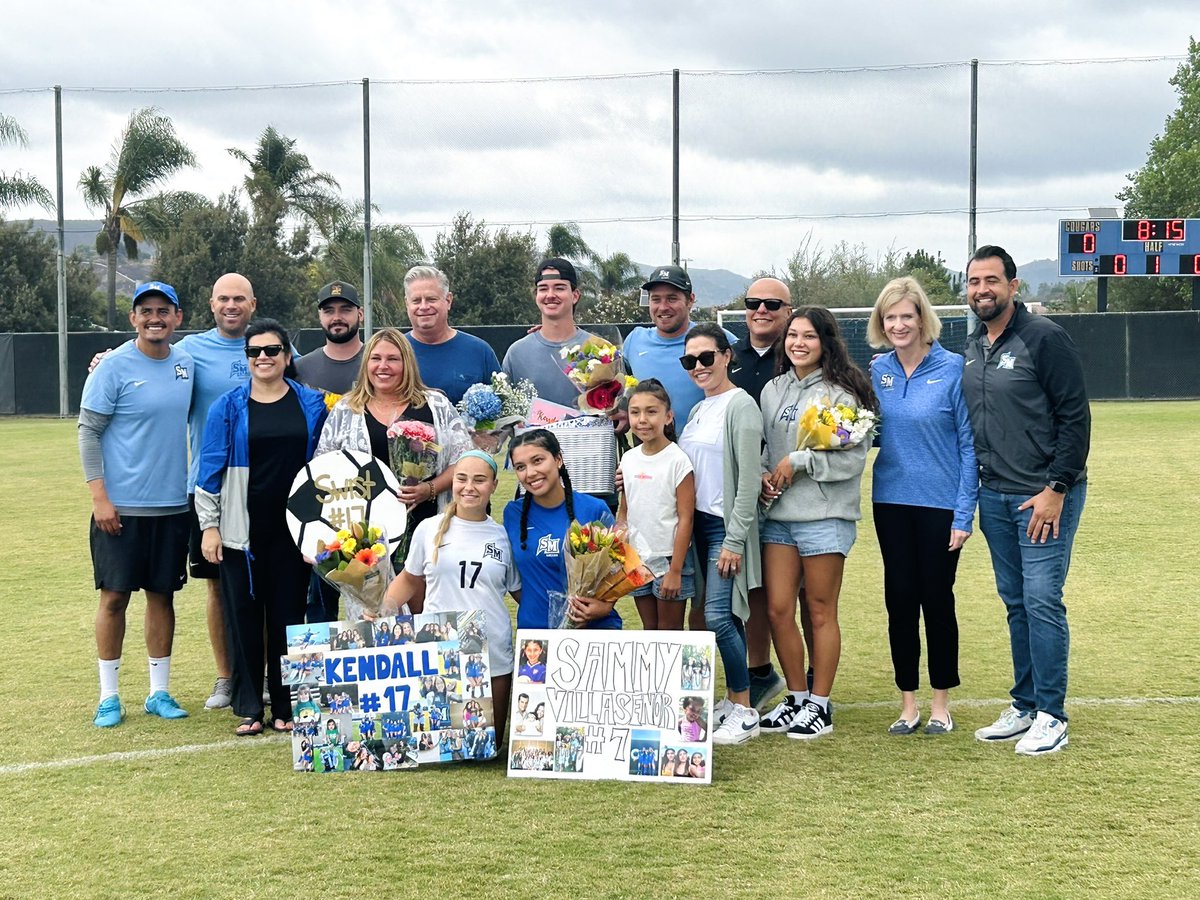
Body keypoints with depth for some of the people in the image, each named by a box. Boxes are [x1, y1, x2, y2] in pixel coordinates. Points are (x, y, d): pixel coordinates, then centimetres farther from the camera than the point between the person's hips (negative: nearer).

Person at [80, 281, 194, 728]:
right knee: (114, 596, 1)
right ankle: (108, 696, 12)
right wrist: (100, 497, -14)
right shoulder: (114, 366, -8)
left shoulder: (186, 363, 6)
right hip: (121, 506, -4)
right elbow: (88, 432, -7)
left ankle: (159, 691, 19)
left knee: (162, 594, 9)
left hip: (172, 505, 4)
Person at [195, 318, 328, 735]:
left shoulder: (312, 404, 5)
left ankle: (286, 707, 15)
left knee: (288, 615, 5)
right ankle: (248, 708, 12)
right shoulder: (228, 407, 2)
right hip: (243, 529, -1)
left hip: (293, 527, 1)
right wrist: (209, 525, -3)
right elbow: (211, 467, 2)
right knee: (244, 615, 3)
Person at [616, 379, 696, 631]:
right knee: (649, 629, 13)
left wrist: (675, 570, -16)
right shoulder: (628, 459, 4)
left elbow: (685, 518, -13)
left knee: (669, 631, 2)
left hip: (669, 558, -5)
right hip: (637, 559, 5)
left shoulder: (678, 460, -12)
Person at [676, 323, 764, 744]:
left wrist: (734, 540, -18)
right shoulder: (698, 410, 15)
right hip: (701, 523, 8)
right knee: (725, 616, 10)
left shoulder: (740, 406, -10)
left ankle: (744, 711, -4)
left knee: (718, 615, -13)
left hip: (727, 525, -8)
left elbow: (749, 479, -15)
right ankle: (732, 700, 16)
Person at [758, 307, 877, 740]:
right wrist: (763, 475, -1)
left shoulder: (842, 391, -6)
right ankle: (796, 697, 20)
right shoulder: (773, 390, 11)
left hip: (825, 515, -5)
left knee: (821, 612, 3)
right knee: (778, 609, 4)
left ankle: (820, 705, 14)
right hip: (778, 514, 5)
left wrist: (798, 462, -13)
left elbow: (854, 457, -12)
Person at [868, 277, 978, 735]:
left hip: (941, 503, -4)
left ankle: (941, 703, 19)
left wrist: (964, 513, -12)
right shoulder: (877, 371, 4)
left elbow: (970, 443, -8)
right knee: (900, 599, 8)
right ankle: (908, 703, 19)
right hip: (891, 501, 4)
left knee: (937, 598, 6)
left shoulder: (952, 368, -9)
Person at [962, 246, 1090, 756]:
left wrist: (1056, 489, -17)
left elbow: (1076, 419, -13)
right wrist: (975, 487, 11)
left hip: (1045, 496, -7)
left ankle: (1051, 716, 3)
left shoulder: (1044, 339, -11)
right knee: (1015, 603, 12)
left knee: (1042, 601, -6)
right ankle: (1024, 706, 21)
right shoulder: (972, 348, 11)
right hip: (994, 496, 7)